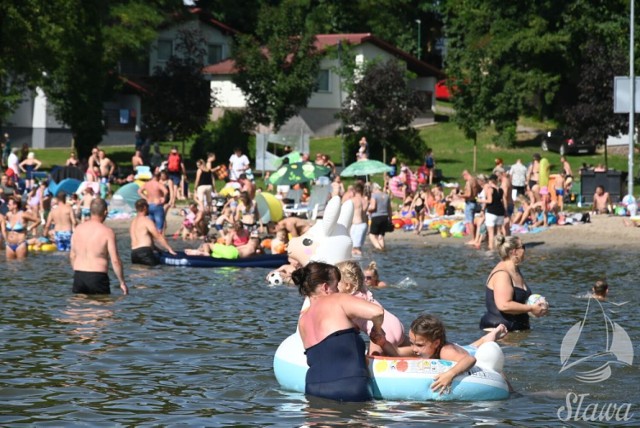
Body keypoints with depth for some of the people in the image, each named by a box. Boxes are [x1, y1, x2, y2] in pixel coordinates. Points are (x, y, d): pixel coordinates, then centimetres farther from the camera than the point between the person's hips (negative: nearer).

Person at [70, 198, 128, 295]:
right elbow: (115, 260, -12)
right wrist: (122, 282, -3)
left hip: (78, 276, 5)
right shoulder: (107, 232, -10)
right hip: (98, 276, -5)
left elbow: (72, 256, 13)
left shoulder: (78, 229, 6)